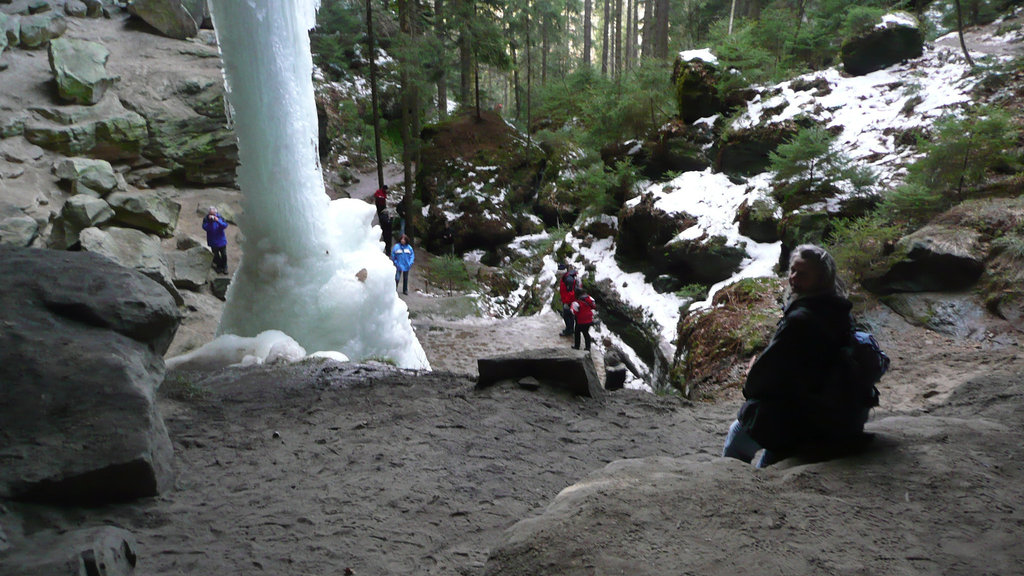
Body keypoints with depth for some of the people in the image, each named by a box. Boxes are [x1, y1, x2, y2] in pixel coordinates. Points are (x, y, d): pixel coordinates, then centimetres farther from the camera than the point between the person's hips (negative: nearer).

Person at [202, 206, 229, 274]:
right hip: (213, 241, 0)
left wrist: (218, 221, -30)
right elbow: (204, 227, -19)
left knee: (224, 255, 9)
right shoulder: (206, 219, -9)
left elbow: (225, 226, -17)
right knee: (216, 255, 13)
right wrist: (209, 221, -31)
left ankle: (225, 267, 27)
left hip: (221, 240, 0)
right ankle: (219, 266, 31)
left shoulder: (220, 217, -9)